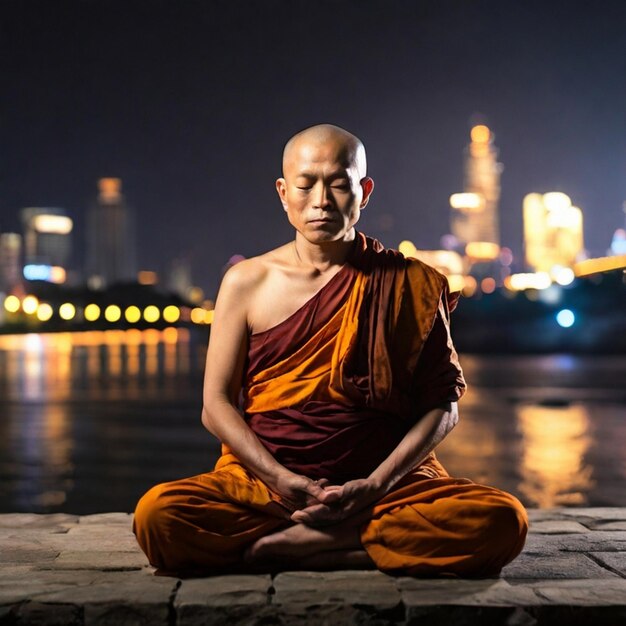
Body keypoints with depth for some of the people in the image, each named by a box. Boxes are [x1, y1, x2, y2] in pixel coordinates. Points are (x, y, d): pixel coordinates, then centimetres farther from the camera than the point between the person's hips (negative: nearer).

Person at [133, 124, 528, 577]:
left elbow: (442, 404, 3)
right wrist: (283, 481, -11)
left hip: (385, 485, 1)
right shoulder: (248, 282, 6)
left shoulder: (410, 284, 5)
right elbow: (217, 403, 4)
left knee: (501, 522, -28)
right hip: (263, 481, 0)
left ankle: (298, 544, -18)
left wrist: (375, 486, -11)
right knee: (158, 515, -29)